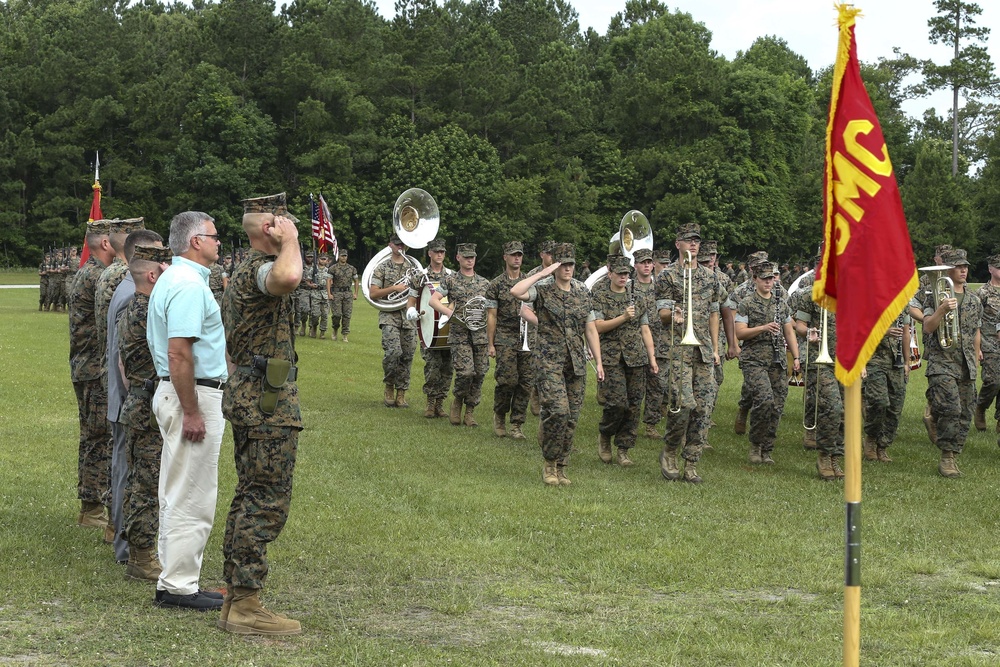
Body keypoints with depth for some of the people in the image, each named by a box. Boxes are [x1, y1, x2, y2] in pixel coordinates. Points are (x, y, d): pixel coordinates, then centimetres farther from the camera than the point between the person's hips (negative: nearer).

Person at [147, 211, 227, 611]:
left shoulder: (172, 279, 15)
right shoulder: (189, 285, -18)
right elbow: (179, 354, -25)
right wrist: (191, 412, -23)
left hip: (176, 392, 11)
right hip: (193, 395, -11)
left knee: (178, 494, 15)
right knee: (192, 498, -4)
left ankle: (174, 581, 22)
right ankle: (179, 587, 2)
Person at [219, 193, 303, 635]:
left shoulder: (243, 272, 18)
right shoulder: (261, 269, -16)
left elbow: (230, 341, 27)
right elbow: (288, 278, -42)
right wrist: (289, 242, -23)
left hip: (247, 395, 11)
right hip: (270, 400, -11)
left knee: (250, 497, 15)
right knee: (267, 502, -7)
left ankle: (235, 600, 22)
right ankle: (247, 607, -5)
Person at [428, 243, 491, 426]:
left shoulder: (484, 283, 14)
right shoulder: (450, 280, 5)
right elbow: (433, 301, -4)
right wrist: (451, 313, -18)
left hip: (481, 334, 4)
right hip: (459, 334, -4)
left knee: (479, 374, 1)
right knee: (465, 372, -16)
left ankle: (470, 411, 12)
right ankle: (457, 401, 11)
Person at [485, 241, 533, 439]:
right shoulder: (496, 285, 2)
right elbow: (491, 316, 0)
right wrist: (491, 344, -4)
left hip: (528, 341, 4)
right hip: (505, 340, -4)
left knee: (526, 383, 0)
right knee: (508, 380, -12)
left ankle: (516, 425, 8)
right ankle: (499, 416, 13)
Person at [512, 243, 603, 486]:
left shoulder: (582, 292, 11)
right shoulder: (543, 288, -3)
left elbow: (590, 329, 14)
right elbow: (516, 291, -24)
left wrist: (598, 362, 10)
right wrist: (542, 274, -17)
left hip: (576, 362, 5)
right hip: (549, 361, -5)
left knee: (572, 418, 5)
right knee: (558, 411, -18)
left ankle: (561, 468, 17)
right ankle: (549, 463, 1)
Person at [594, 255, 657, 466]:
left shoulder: (639, 298, 12)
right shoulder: (600, 298, 3)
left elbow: (645, 330, 13)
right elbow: (598, 326, -8)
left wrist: (652, 357, 7)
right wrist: (623, 318, -18)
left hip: (637, 357, 4)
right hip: (612, 357, -4)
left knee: (634, 405, 1)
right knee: (617, 402, -14)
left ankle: (623, 450, 11)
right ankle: (604, 436, 14)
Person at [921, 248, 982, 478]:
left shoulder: (974, 300, 14)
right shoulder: (935, 295, -2)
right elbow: (927, 328, -11)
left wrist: (975, 360, 24)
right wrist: (942, 310, -27)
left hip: (966, 365, 6)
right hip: (942, 362, -6)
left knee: (965, 415, 4)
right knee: (951, 409, -18)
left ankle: (953, 456, 13)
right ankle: (947, 457, -10)